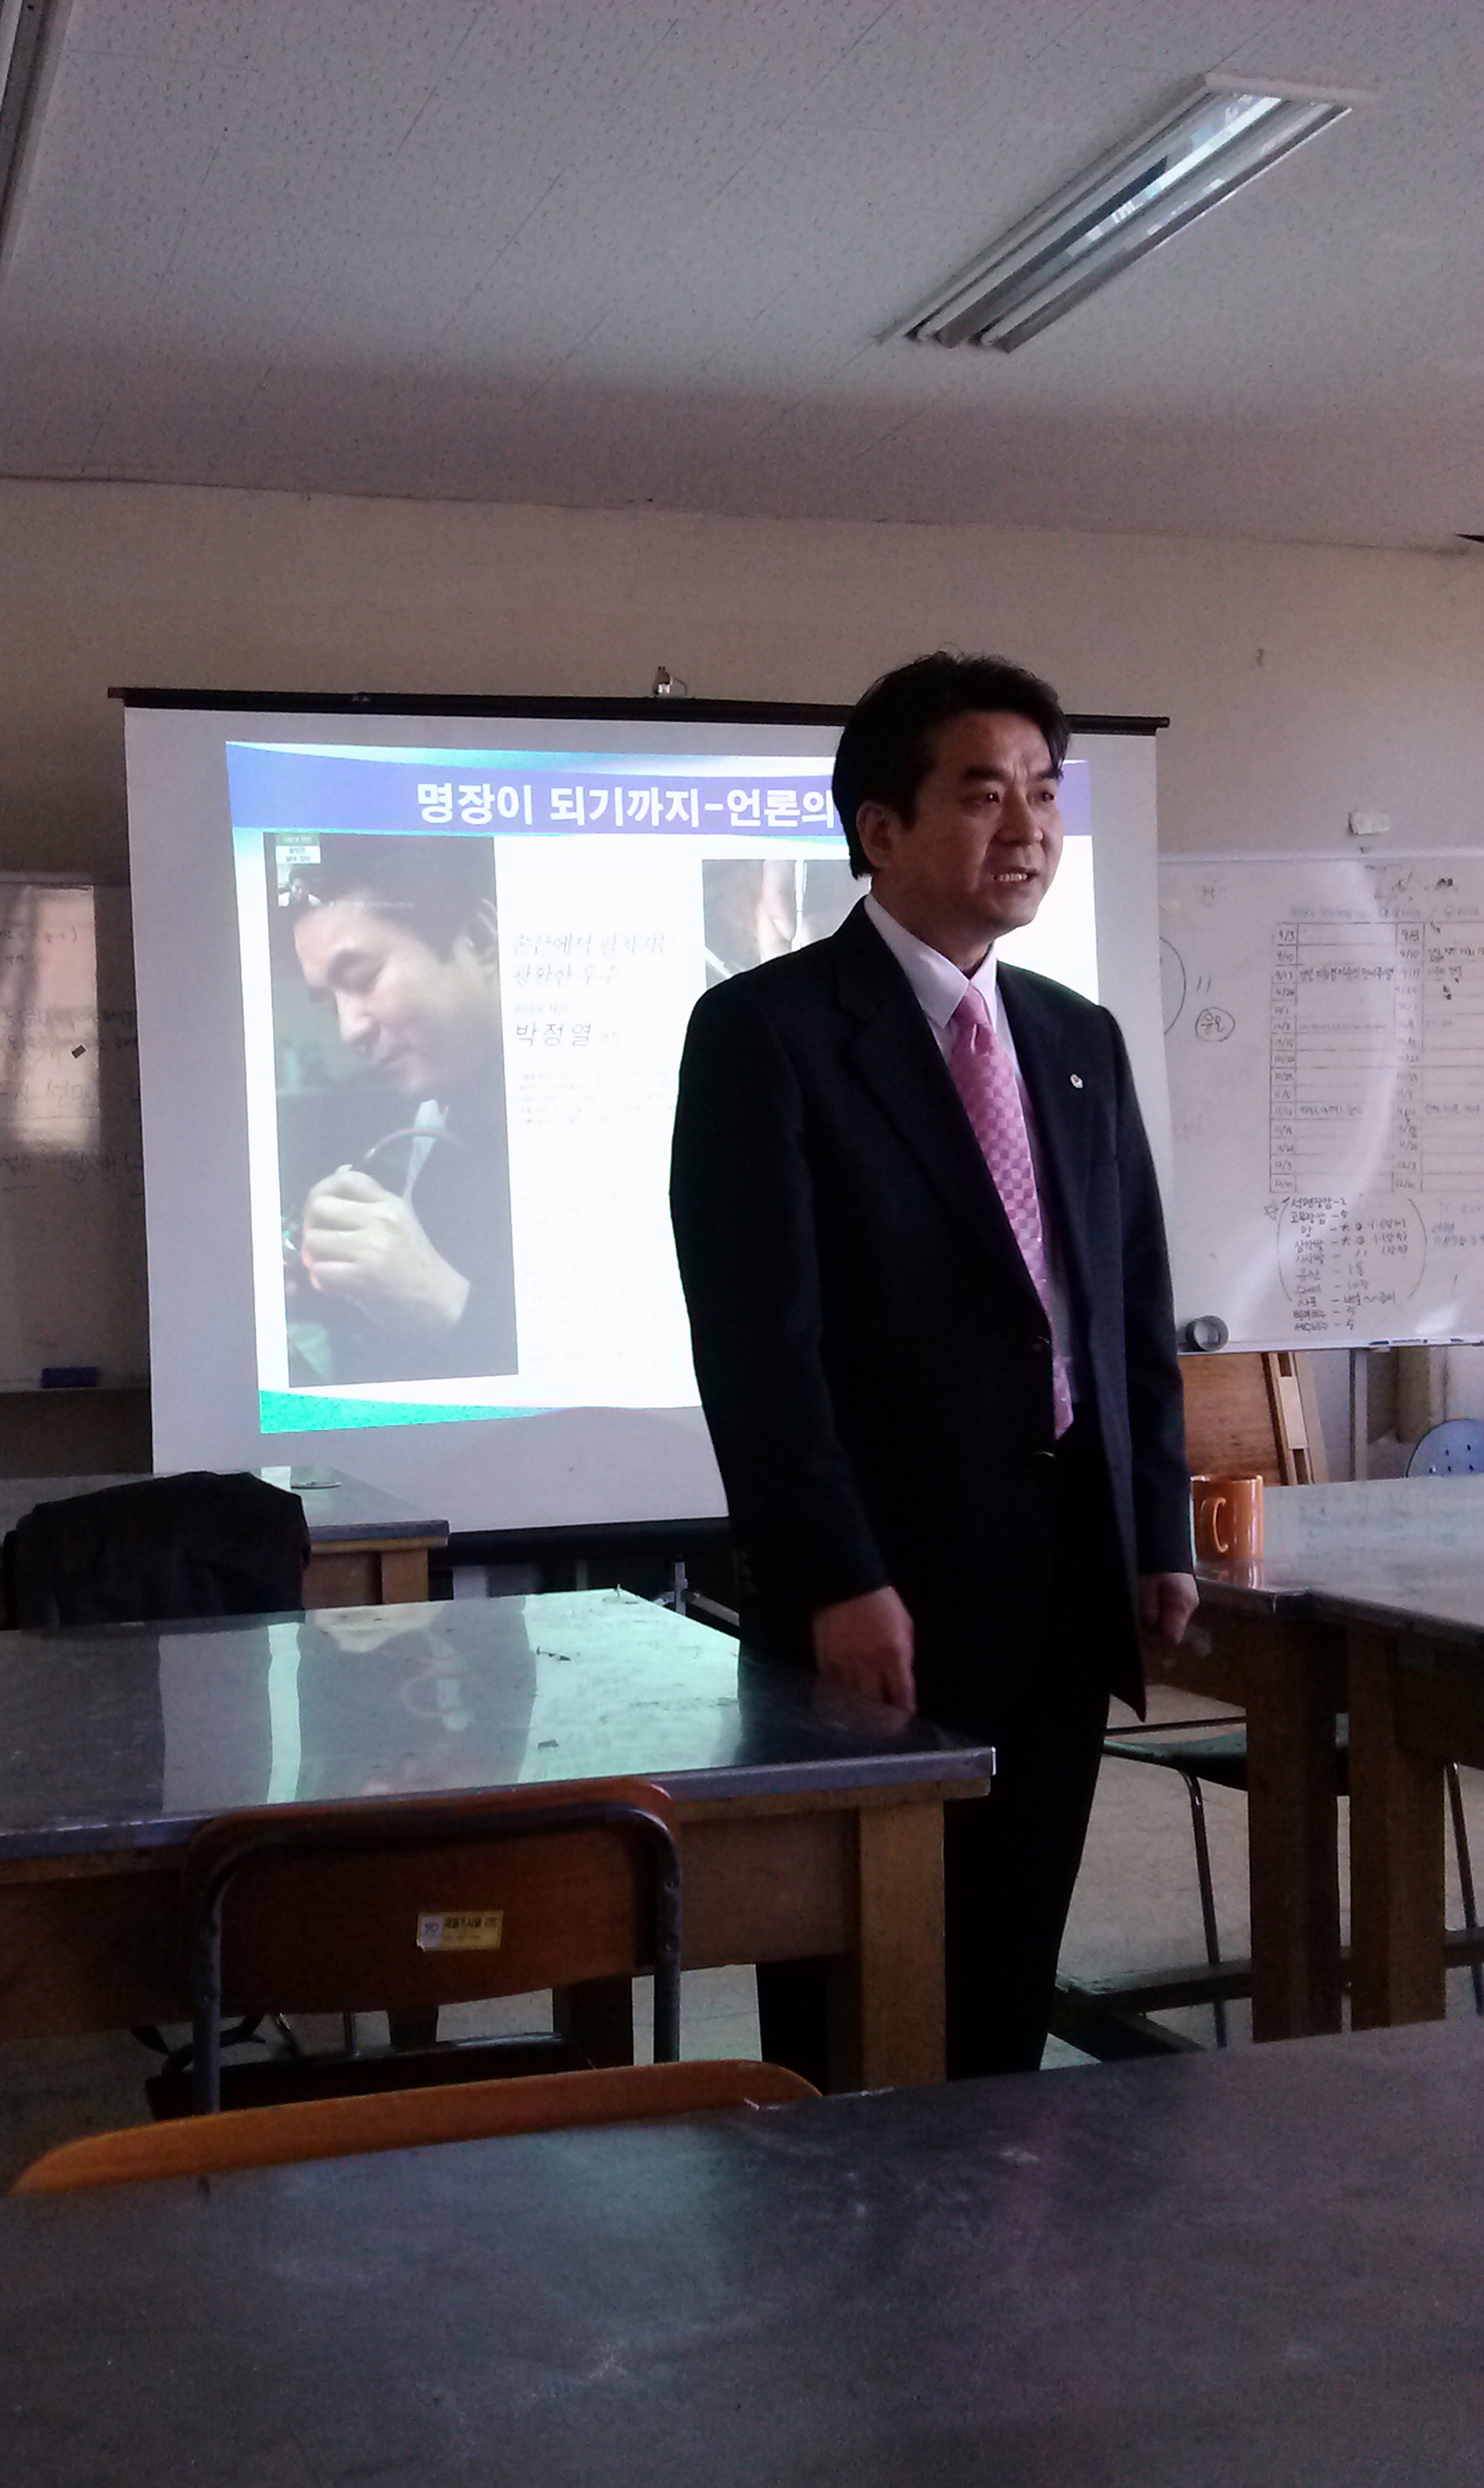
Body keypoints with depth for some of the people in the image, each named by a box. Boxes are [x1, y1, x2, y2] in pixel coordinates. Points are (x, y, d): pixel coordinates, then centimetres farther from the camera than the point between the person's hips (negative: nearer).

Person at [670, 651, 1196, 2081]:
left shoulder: (1080, 1040, 14)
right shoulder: (764, 1029, -7)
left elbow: (1137, 1309, 16)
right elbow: (756, 1336, -14)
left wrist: (1161, 1531, 9)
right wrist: (836, 1581, -19)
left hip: (1063, 1592, 6)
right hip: (881, 1604, -6)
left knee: (1007, 1990, 14)